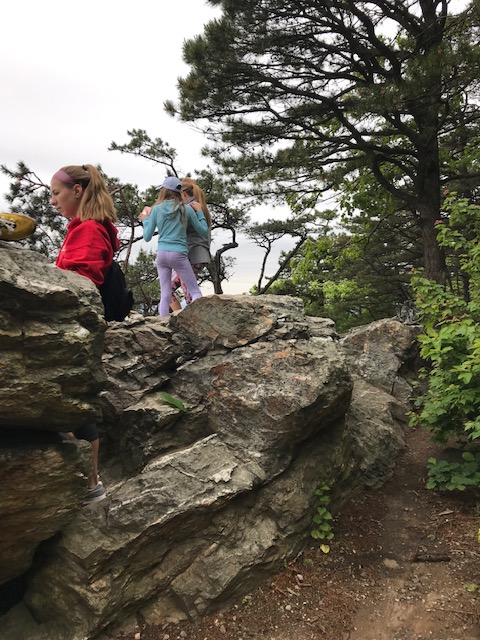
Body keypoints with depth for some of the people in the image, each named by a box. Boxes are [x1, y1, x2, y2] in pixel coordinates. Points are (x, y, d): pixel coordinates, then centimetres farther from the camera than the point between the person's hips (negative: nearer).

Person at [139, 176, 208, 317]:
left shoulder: (156, 209, 5)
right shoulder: (186, 209, 2)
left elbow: (147, 237, 9)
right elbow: (204, 233, 9)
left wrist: (145, 220, 24)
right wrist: (200, 212, 18)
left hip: (161, 254, 3)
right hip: (179, 255, -3)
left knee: (165, 295, 8)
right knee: (195, 292, 0)